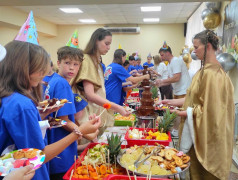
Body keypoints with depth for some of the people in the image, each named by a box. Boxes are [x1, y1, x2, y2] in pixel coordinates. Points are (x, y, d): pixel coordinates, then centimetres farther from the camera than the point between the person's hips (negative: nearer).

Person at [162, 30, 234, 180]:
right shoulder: (206, 69, 9)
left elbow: (211, 108, -22)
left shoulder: (212, 74, -22)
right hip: (199, 133, 9)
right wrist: (175, 102, 10)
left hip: (207, 136, -9)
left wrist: (188, 113, -17)